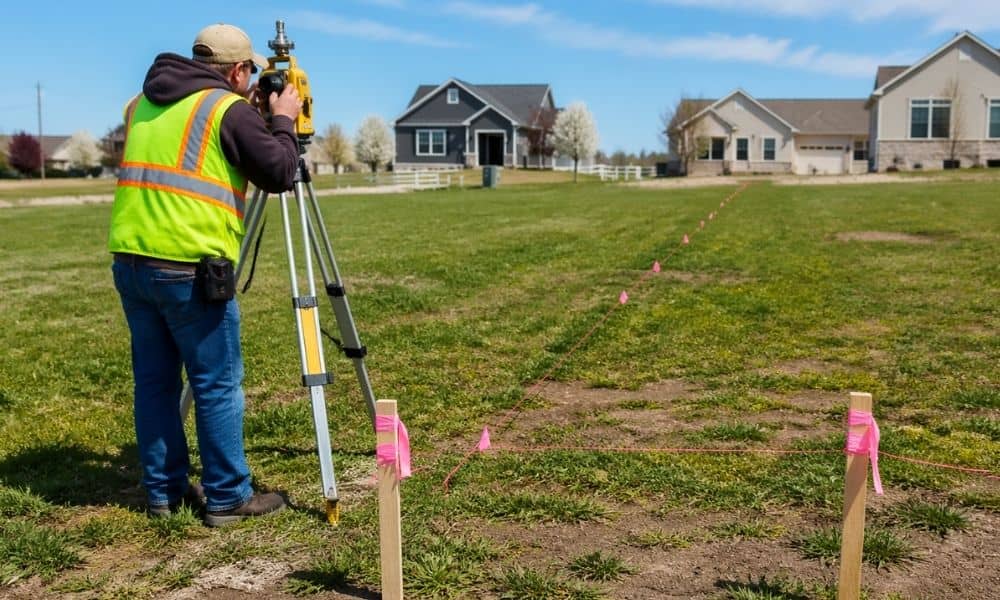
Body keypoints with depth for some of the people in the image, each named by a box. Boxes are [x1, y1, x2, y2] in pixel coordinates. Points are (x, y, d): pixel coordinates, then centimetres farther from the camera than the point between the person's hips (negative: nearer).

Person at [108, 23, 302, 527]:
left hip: (130, 261, 7)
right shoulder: (228, 108, -4)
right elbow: (279, 173, -6)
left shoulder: (143, 104, 18)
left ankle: (164, 491, 23)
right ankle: (227, 498, 9)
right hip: (189, 268, -7)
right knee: (218, 386, 2)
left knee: (154, 380, 14)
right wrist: (283, 121, 11)